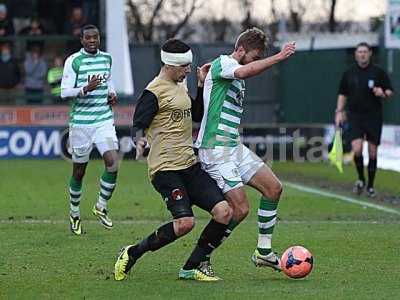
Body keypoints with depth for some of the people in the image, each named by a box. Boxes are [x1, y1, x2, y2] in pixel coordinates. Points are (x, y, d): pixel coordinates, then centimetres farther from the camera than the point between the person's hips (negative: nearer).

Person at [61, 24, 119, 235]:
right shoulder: (73, 61, -6)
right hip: (81, 121, -3)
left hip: (105, 120, 3)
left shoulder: (107, 58, 10)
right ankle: (74, 214, 26)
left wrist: (112, 94, 8)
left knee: (112, 163, -14)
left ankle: (101, 207, 6)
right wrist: (86, 89, -25)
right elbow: (64, 92, -10)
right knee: (79, 171, 6)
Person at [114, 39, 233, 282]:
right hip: (165, 169, -9)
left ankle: (193, 266, 8)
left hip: (190, 165, 9)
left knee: (224, 212, -6)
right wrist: (139, 139, -37)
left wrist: (202, 85, 17)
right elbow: (138, 125, -14)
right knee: (185, 222, -23)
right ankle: (131, 255, -4)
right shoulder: (154, 92, -9)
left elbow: (197, 116, 28)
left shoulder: (180, 86, 18)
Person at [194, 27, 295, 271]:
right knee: (240, 208, -13)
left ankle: (263, 251, 16)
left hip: (235, 147, 10)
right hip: (216, 151, -10)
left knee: (273, 188, 6)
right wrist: (278, 57, -34)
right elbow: (244, 72, -35)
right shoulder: (221, 63, -12)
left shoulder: (238, 80, 18)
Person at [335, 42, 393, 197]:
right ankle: (361, 179, 9)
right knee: (357, 149, -15)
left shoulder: (378, 72, 1)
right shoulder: (349, 73, 6)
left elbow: (390, 91, 4)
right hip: (355, 116, 1)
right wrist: (339, 112, 5)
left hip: (374, 116, 0)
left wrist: (383, 94, -18)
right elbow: (342, 94, 14)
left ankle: (370, 186, 14)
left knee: (372, 153, 1)